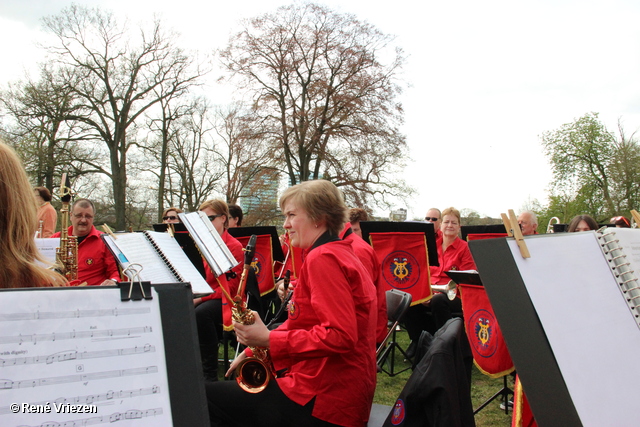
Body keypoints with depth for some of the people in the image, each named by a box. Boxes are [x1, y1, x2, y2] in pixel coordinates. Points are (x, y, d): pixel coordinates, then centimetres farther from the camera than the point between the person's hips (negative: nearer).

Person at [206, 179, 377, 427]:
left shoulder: (322, 258, -16)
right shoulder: (339, 253, 14)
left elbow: (340, 335, -26)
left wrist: (269, 339, -20)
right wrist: (257, 347, 10)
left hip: (321, 403, -10)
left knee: (204, 397, -5)